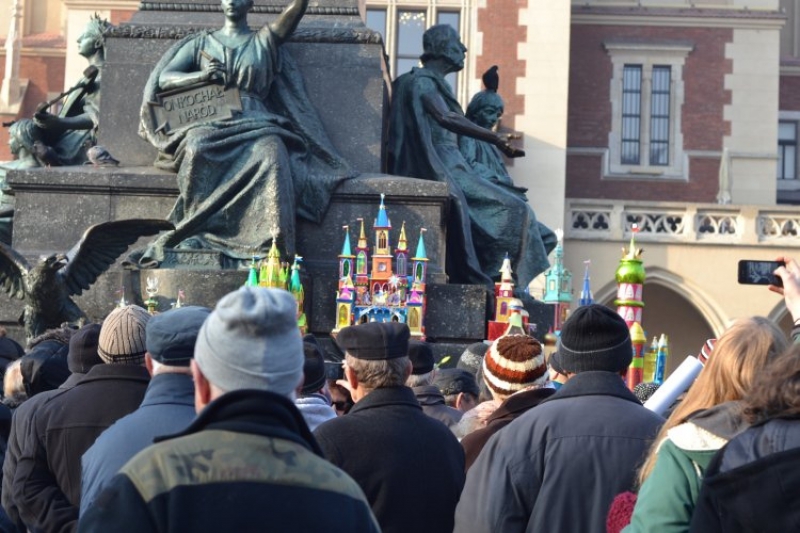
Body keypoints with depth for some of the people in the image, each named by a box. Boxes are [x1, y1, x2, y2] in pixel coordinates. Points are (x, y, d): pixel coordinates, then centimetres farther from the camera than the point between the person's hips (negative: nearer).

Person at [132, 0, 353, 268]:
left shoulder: (265, 41, 21)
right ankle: (201, 236, -34)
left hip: (256, 125, -1)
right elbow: (164, 78, 15)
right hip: (210, 124, 1)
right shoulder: (201, 43, 24)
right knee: (198, 149, -37)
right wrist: (200, 75, -3)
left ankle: (263, 246, -44)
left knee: (270, 153, -37)